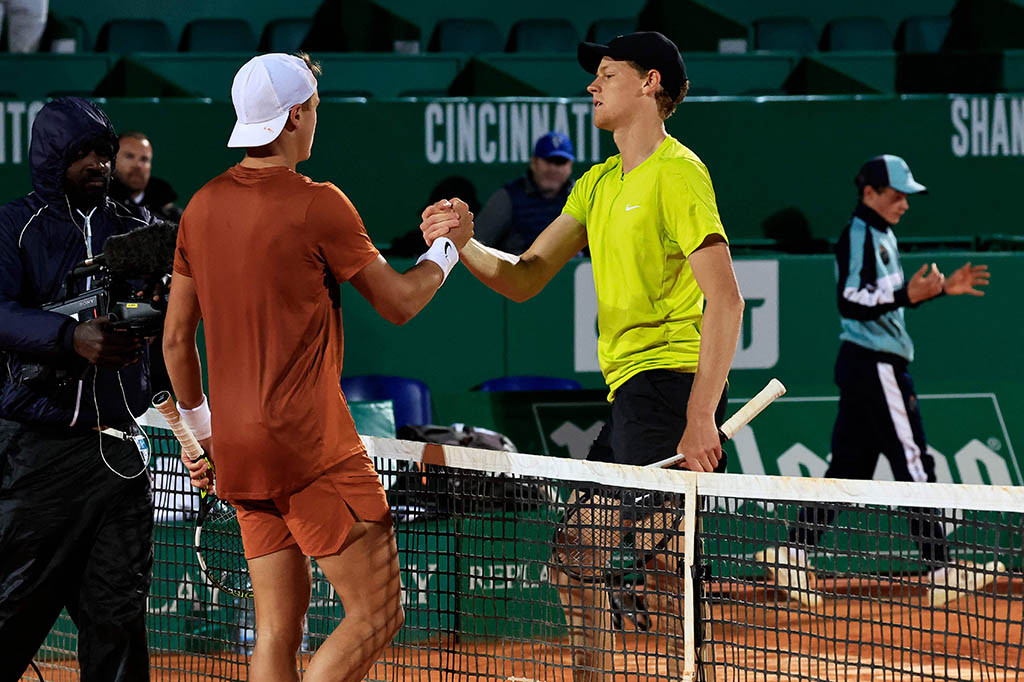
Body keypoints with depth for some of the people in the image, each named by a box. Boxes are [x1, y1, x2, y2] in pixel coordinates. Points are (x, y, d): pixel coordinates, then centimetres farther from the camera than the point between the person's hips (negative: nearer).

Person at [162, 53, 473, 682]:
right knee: (377, 613, -5)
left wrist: (202, 429, 26)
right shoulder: (318, 205, -12)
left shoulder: (203, 206, 8)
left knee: (279, 628, 10)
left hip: (235, 443, 8)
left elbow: (176, 338, 14)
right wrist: (448, 246, 16)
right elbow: (399, 302, -2)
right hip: (312, 444, -8)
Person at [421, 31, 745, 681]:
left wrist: (701, 416, -23)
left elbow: (725, 299, -16)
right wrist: (464, 244, -4)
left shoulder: (677, 172, -9)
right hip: (629, 392, 10)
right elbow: (524, 279, 17)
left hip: (670, 383, -10)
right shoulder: (598, 184, 19)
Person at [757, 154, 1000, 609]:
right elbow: (851, 302, -22)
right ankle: (941, 571, -5)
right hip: (874, 364, -10)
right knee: (914, 463, -8)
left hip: (879, 364, 10)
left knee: (849, 465, 9)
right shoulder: (857, 235, -13)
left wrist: (941, 289, 20)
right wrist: (907, 295, -31)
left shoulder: (882, 236, 18)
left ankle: (793, 554, 9)